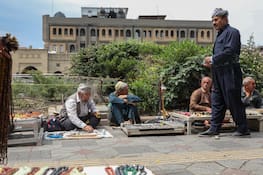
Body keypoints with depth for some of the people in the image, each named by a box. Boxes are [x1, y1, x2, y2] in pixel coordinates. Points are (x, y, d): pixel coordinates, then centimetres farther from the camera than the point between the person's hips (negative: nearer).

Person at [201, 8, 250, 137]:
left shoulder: (232, 32, -7)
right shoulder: (220, 35, 21)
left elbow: (229, 52, -19)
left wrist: (213, 59, -15)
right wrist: (211, 63, 7)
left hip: (229, 73, -9)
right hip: (219, 74, 9)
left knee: (234, 101, -2)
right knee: (217, 101, 9)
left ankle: (243, 129, 10)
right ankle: (214, 128, 14)